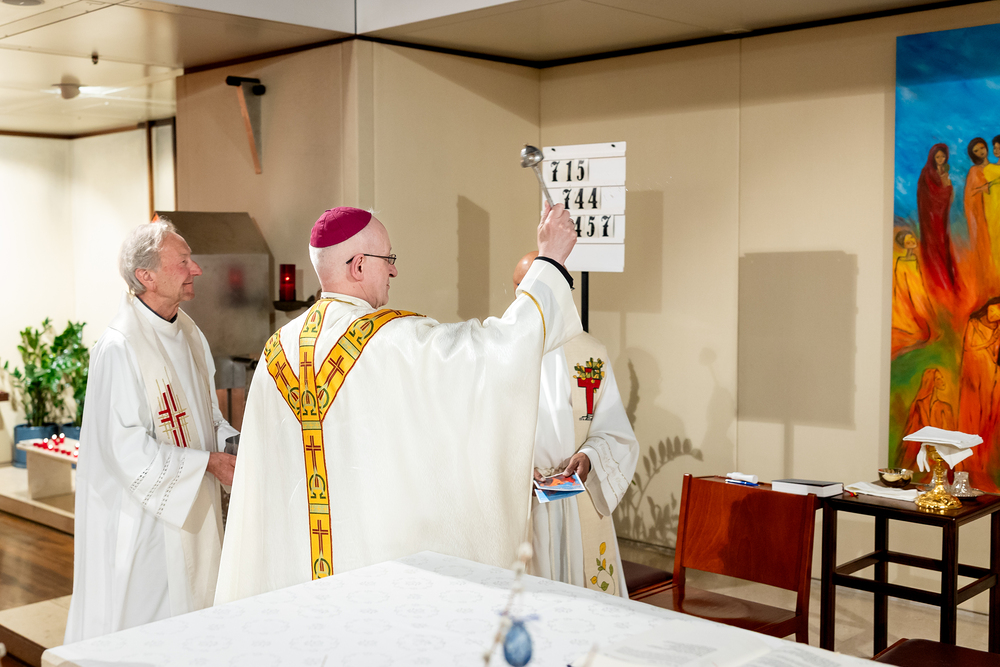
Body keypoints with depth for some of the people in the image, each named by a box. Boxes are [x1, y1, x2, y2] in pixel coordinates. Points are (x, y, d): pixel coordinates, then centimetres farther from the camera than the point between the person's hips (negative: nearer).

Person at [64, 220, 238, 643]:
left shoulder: (189, 335, 6)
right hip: (142, 518, -8)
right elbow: (128, 449, -22)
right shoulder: (119, 347, -20)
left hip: (194, 510, 8)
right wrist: (208, 462, -19)